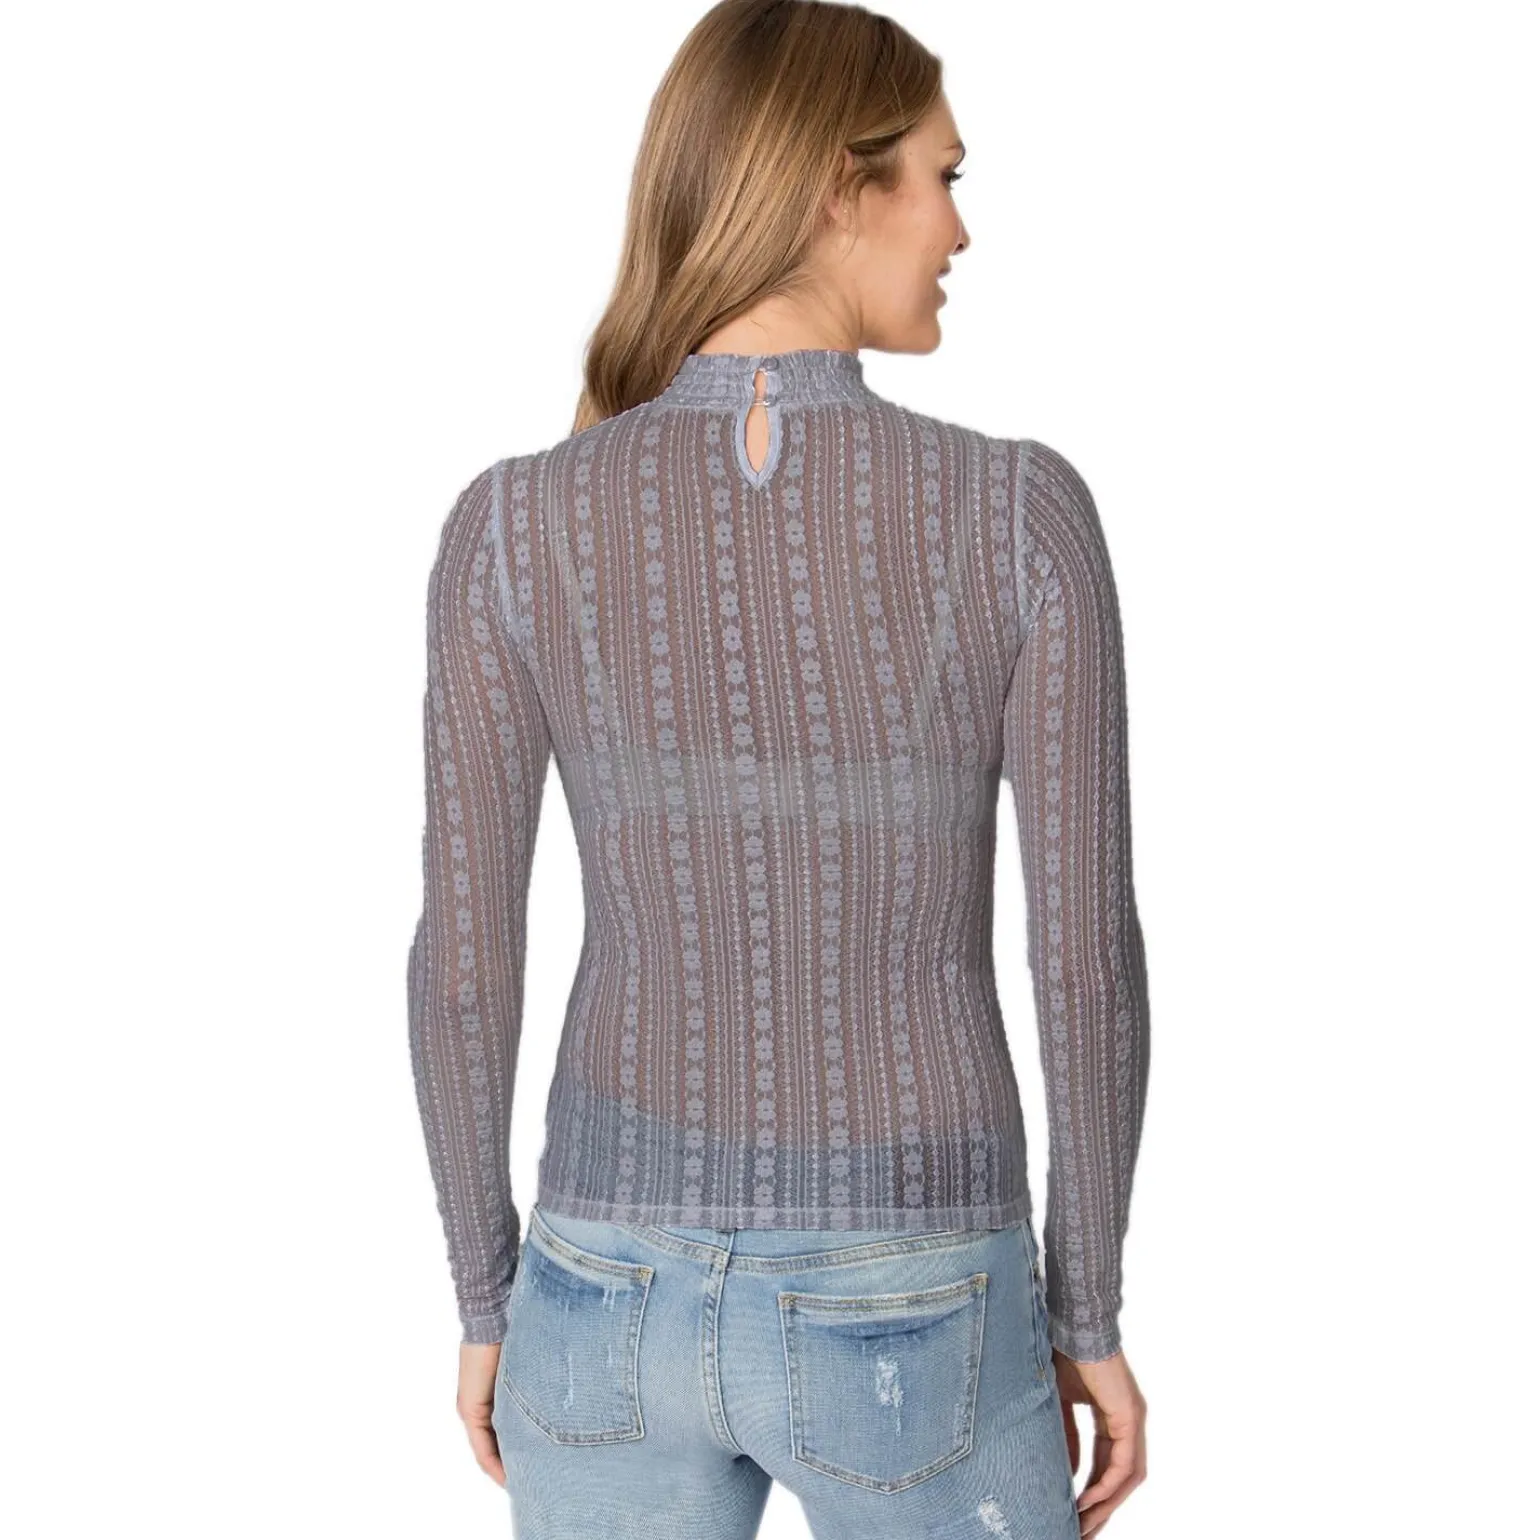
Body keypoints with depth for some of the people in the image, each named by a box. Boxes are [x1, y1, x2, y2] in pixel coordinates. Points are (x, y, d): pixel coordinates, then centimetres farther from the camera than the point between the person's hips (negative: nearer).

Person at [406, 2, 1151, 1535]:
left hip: (621, 1291, 2)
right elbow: (1090, 962, -12)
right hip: (908, 1320, -1)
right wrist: (1088, 1315, 3)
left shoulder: (514, 526, -12)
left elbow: (461, 961, -8)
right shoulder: (1023, 513, -17)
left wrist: (487, 1296, 8)